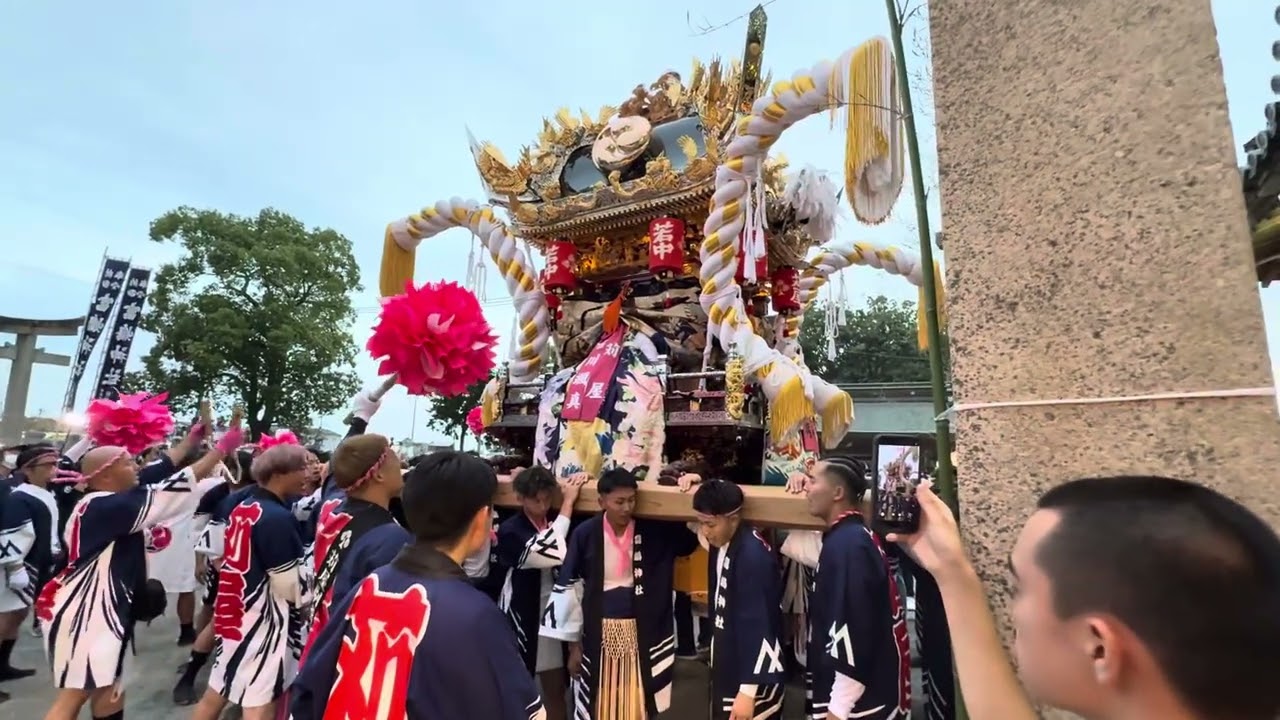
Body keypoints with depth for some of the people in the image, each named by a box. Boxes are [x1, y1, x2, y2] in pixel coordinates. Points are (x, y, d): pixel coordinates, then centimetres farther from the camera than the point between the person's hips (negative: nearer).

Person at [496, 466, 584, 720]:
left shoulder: (557, 523, -1)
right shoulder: (510, 530, -15)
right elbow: (554, 555, -28)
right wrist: (568, 503, -25)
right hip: (522, 617, -3)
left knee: (555, 690, 15)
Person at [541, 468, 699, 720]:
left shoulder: (654, 530, -9)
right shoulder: (585, 534, -13)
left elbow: (693, 537, 2)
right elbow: (567, 587, -5)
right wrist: (573, 644, -1)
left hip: (643, 634, 1)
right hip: (598, 635, -1)